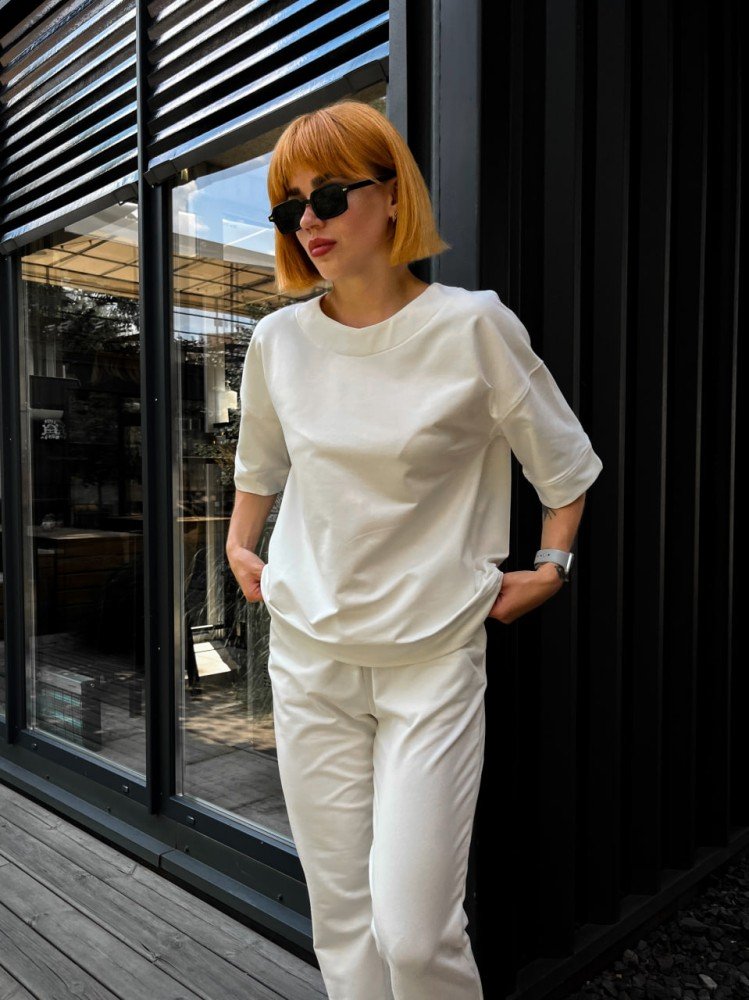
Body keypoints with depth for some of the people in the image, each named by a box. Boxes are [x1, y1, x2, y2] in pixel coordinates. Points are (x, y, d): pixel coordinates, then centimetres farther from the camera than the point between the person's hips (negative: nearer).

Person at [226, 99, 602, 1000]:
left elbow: (564, 460, 4)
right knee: (341, 923, 12)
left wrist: (549, 569, 1)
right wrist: (239, 549, 19)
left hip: (433, 659, -3)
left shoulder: (472, 327, -9)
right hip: (309, 656, 4)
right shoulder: (279, 339, 2)